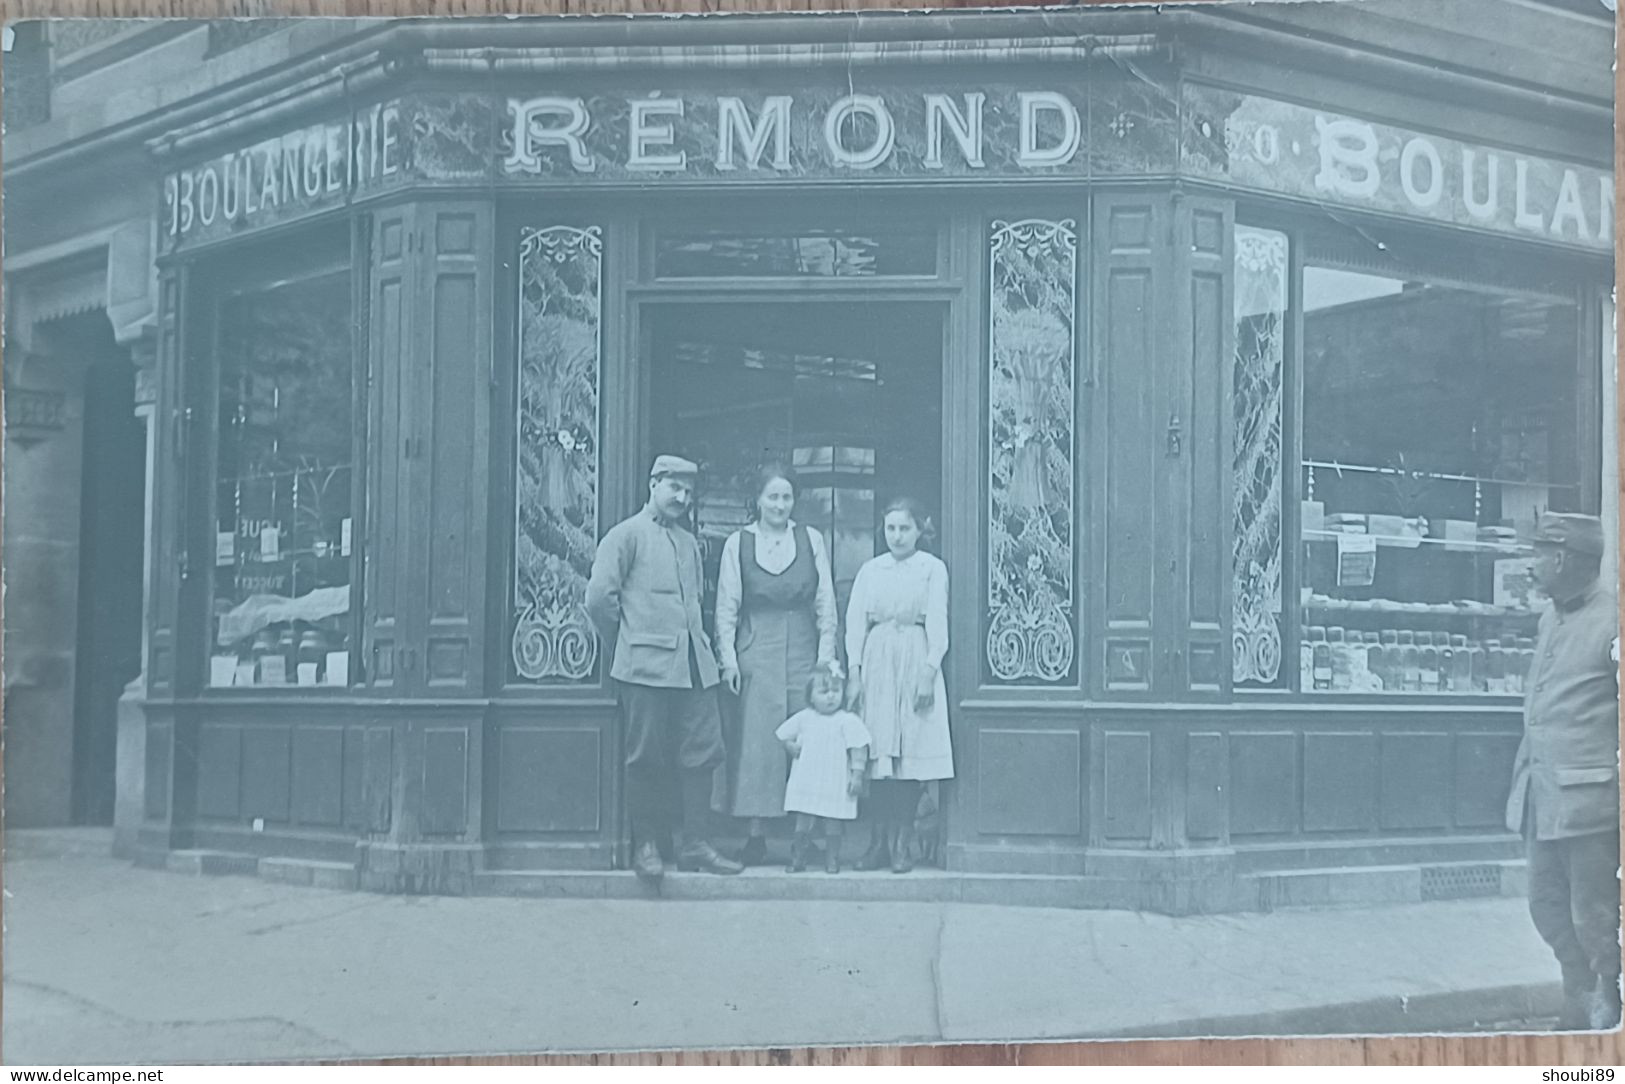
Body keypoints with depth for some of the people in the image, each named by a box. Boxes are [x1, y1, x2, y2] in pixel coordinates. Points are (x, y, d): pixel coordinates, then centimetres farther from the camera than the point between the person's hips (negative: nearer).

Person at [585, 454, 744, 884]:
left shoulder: (689, 542, 21)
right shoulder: (627, 535, 0)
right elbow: (599, 597, -6)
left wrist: (697, 638, 14)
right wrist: (629, 641, 2)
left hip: (695, 665, 6)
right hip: (646, 666, -6)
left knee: (702, 753, 2)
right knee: (647, 758, -2)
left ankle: (694, 844, 8)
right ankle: (645, 847, 6)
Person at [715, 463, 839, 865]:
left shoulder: (811, 540, 7)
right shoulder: (737, 543, 4)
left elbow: (826, 604, 7)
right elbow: (726, 608, 5)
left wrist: (826, 657, 1)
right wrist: (728, 659, -3)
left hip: (803, 650, 1)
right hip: (757, 653, -1)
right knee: (758, 743, -4)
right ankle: (756, 836, -2)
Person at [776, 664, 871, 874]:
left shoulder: (848, 721, -5)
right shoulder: (803, 718, 6)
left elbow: (858, 749, -8)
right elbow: (781, 735, 18)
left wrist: (857, 774, -13)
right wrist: (791, 747, 2)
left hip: (835, 785, -3)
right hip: (805, 783, 3)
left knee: (832, 825, 4)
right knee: (803, 825, 6)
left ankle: (832, 860, 16)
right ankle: (798, 859, 16)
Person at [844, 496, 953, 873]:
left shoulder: (933, 568, 4)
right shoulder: (870, 569, 11)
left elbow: (937, 623, -1)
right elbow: (855, 621, 8)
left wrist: (929, 672, -10)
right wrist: (853, 672, -1)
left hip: (915, 662, -2)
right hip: (876, 662, 2)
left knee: (910, 756, -5)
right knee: (877, 756, 0)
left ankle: (901, 845, -1)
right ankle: (879, 842, 3)